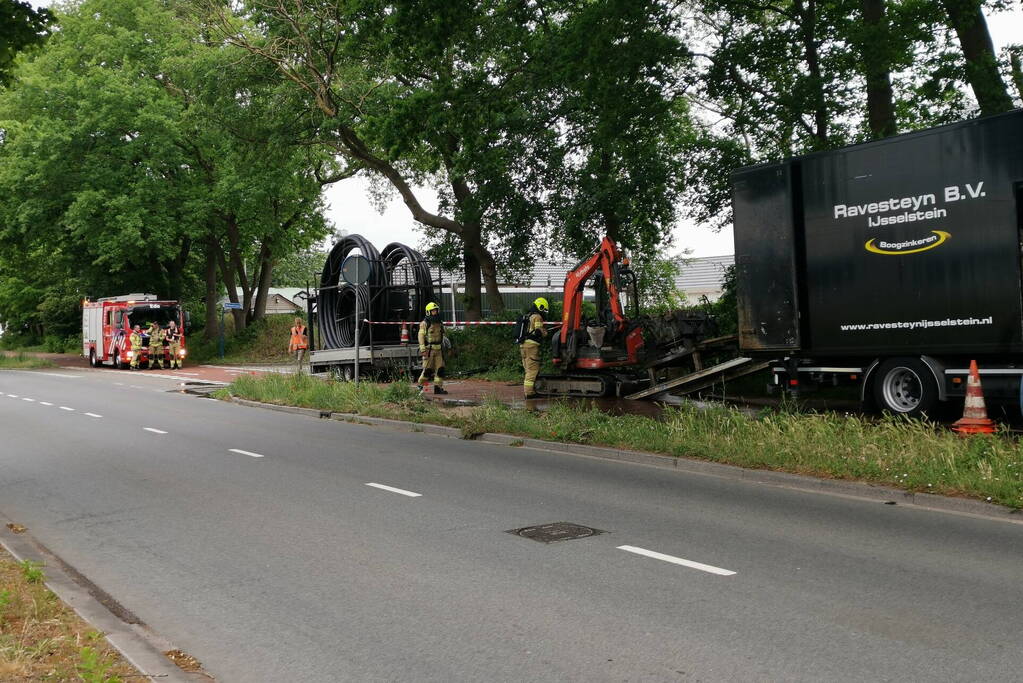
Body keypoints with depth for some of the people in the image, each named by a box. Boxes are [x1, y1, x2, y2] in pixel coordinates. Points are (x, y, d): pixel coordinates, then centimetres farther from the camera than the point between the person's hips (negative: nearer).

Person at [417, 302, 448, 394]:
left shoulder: (440, 323, 15)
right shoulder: (425, 323, -5)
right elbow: (421, 336, -10)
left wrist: (443, 348, 23)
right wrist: (423, 349, -20)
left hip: (438, 349, 6)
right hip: (429, 349, -6)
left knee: (440, 368, 0)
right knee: (427, 369, -5)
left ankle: (438, 387, 5)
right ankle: (421, 386, 11)